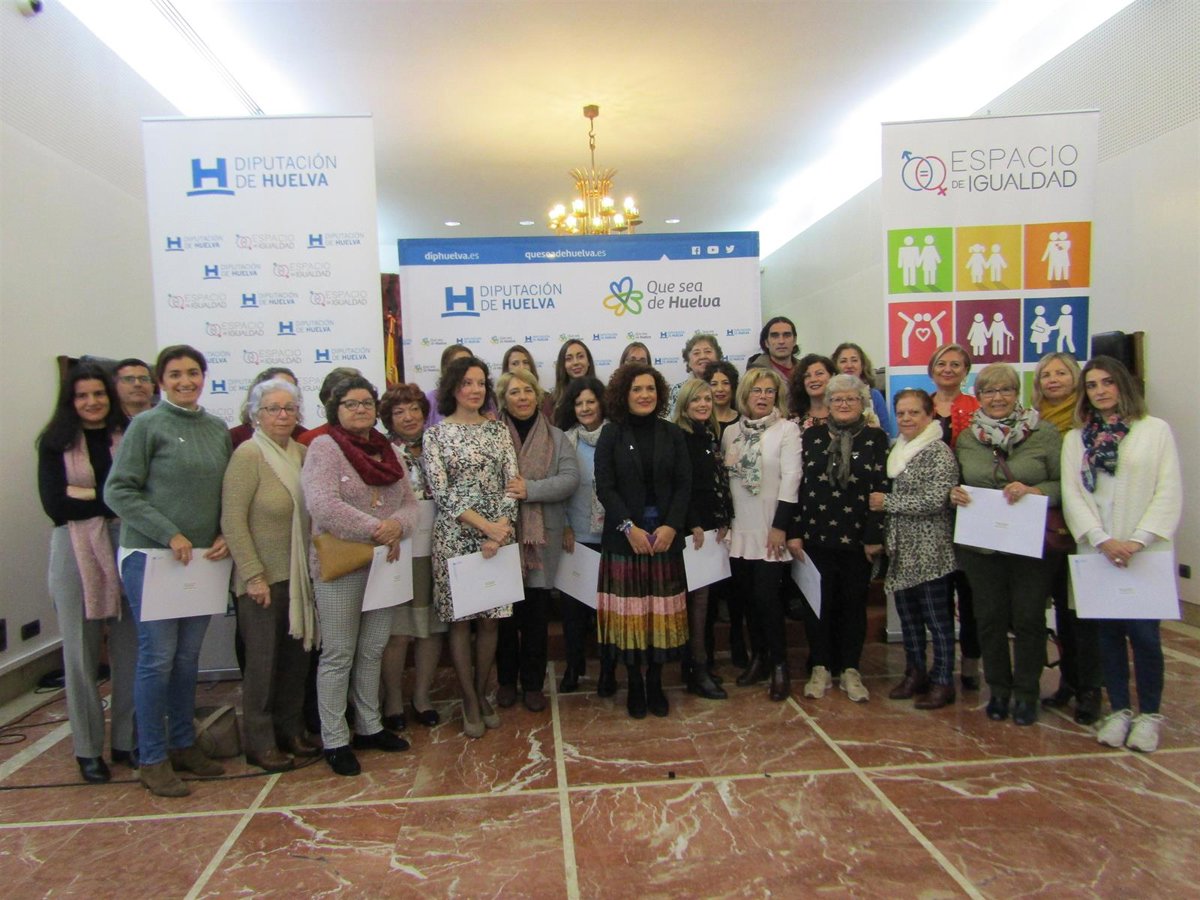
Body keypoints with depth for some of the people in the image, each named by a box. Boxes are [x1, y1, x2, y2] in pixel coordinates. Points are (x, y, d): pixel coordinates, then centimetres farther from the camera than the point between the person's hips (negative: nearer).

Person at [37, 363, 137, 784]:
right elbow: (55, 505, -5)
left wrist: (87, 495, -8)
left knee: (130, 648, 5)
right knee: (81, 651, 6)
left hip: (127, 548, 1)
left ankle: (128, 740, 19)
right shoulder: (56, 442, 4)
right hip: (76, 551, -1)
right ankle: (88, 749, 19)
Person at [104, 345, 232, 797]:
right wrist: (169, 534, -16)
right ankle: (153, 759, 14)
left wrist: (225, 535, -1)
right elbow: (118, 491, -10)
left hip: (204, 558, 5)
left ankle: (184, 744, 26)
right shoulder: (147, 425, -6)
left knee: (188, 656, 13)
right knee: (157, 658, 0)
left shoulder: (217, 429, 9)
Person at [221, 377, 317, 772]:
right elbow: (232, 520, -14)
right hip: (263, 578, -5)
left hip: (299, 575, 6)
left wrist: (312, 567, 6)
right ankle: (259, 743, 20)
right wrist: (253, 575, -15)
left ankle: (291, 730, 29)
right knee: (263, 660, 5)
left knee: (296, 656, 13)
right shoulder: (248, 454, -12)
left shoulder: (302, 453, 6)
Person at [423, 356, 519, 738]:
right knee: (460, 619, 4)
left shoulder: (498, 430, 8)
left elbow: (512, 483, 2)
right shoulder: (436, 433, -1)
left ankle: (481, 694, 25)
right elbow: (441, 491, -9)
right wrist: (485, 526, -15)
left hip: (498, 534, 3)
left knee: (490, 618, 8)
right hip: (455, 536, -3)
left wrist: (500, 529, -11)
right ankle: (470, 702, 18)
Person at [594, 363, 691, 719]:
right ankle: (634, 683, 15)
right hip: (624, 537, -2)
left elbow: (684, 485, 3)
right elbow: (605, 487, -5)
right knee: (629, 612, 1)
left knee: (661, 611, 4)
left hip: (666, 535, 2)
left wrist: (671, 526, -10)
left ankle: (655, 682, 19)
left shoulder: (672, 435, 7)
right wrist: (629, 528, -14)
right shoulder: (611, 435, 1)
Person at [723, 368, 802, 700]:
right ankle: (758, 657, 23)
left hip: (770, 529, -4)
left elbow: (791, 478, -9)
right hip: (739, 528, 4)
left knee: (767, 595, -7)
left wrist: (780, 526, -14)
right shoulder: (731, 432, 10)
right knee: (748, 595, 8)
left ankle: (779, 666, 7)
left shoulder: (787, 429, -4)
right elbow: (723, 478, 12)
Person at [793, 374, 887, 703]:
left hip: (857, 537, -1)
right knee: (818, 604, 6)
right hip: (816, 536, 1)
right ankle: (820, 668, 20)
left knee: (854, 604, 8)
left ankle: (849, 669, 21)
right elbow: (798, 484, 3)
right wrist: (795, 532, -2)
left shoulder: (876, 439, 2)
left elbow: (882, 489, -3)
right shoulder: (812, 436, 5)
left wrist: (875, 536, -8)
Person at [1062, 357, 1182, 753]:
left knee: (1143, 633, -2)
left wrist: (1138, 541, -13)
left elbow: (1169, 492, -3)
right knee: (1108, 633, 7)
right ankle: (1119, 710, 19)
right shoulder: (1075, 438, 10)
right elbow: (1071, 494, 2)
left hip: (1146, 553, -2)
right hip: (1097, 552, 3)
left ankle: (1149, 714, 15)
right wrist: (1103, 540, -11)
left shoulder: (1156, 430, 2)